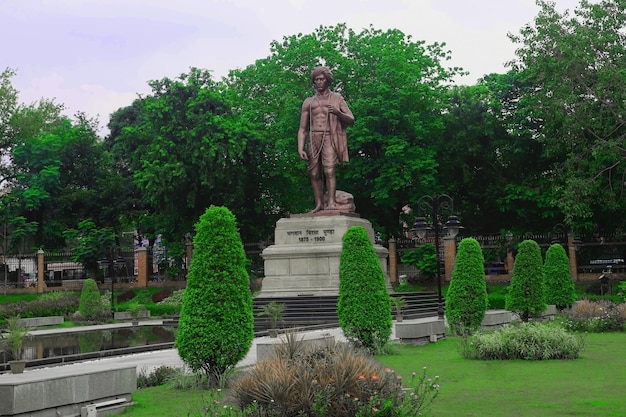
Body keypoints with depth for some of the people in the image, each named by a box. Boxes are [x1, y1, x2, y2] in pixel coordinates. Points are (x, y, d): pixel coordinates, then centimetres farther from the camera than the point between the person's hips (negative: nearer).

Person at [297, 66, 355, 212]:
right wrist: (300, 148, 2)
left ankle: (331, 202, -24)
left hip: (330, 138, -3)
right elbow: (303, 129, 15)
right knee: (314, 173, -3)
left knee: (329, 171, -19)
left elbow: (351, 120, 10)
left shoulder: (337, 99, 14)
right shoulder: (308, 102, 18)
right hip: (313, 138, 3)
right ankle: (319, 204, 0)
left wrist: (338, 113, -11)